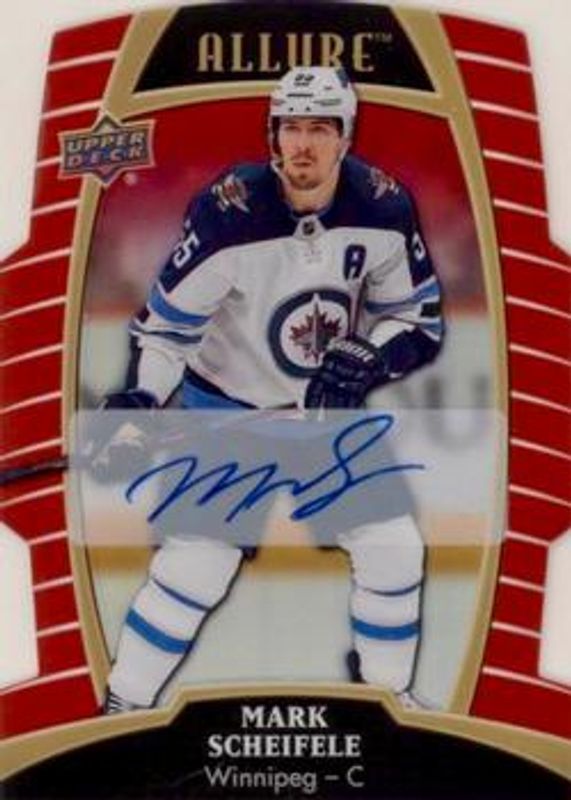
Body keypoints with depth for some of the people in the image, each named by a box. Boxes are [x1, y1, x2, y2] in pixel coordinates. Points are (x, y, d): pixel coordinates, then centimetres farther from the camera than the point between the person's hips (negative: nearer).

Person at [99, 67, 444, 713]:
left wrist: (369, 360, -22)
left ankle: (387, 690, 29)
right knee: (198, 559, -12)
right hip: (229, 403, -4)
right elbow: (167, 320, -17)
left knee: (394, 549, 4)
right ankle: (123, 704, 9)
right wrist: (141, 396, -32)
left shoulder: (383, 208, -15)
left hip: (334, 402, 4)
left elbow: (418, 317, -4)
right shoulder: (228, 213, -25)